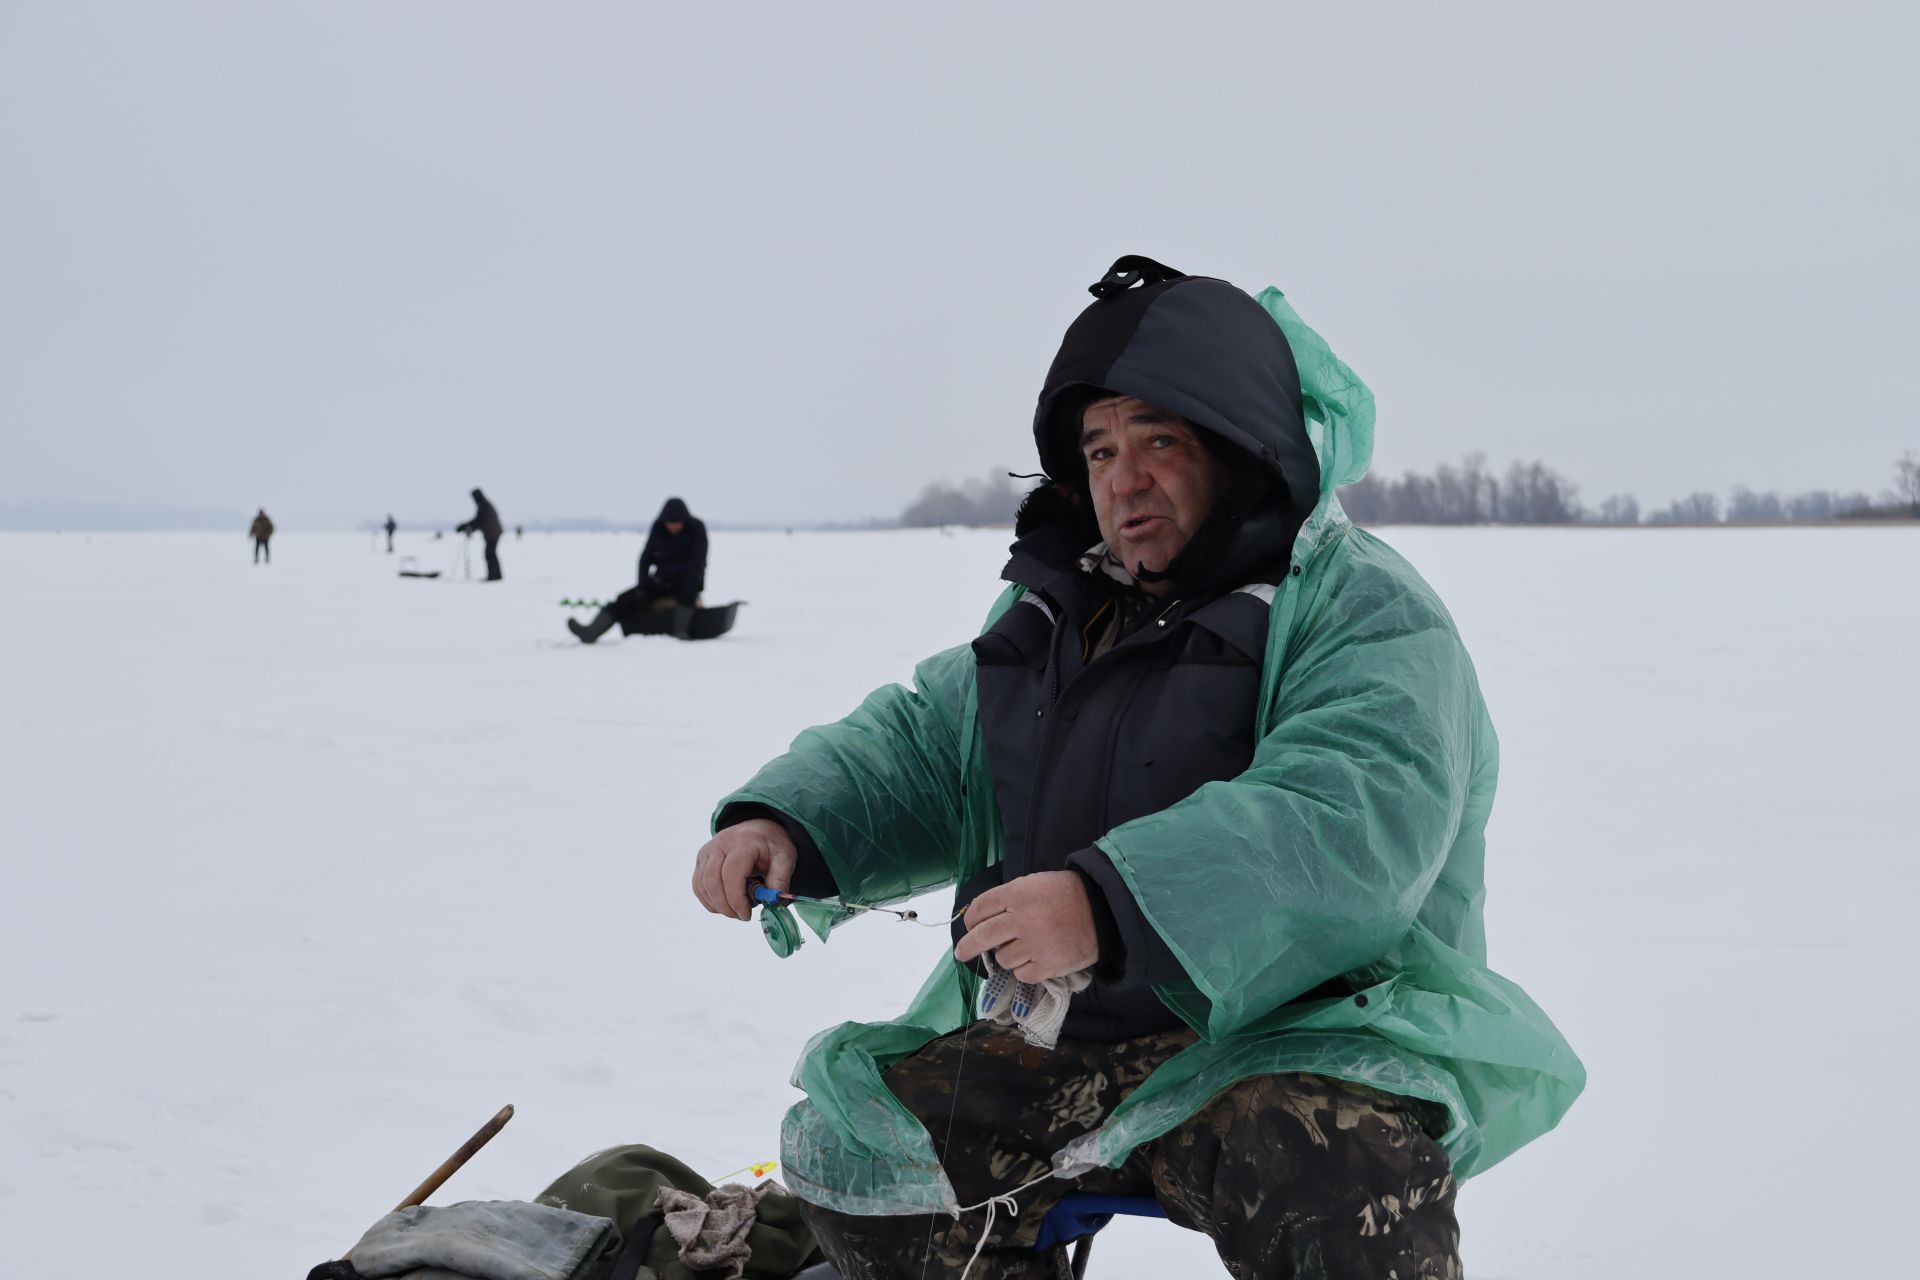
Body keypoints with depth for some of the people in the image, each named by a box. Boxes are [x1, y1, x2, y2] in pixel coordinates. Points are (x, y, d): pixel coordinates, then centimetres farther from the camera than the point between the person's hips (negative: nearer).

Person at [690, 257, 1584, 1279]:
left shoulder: (1369, 616, -9)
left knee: (1345, 1188, -37)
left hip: (1287, 1042, -7)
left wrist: (1111, 905, -38)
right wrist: (785, 820, -3)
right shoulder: (1053, 611, 16)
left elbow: (1353, 822, -26)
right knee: (844, 1154, 5)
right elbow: (918, 747, 19)